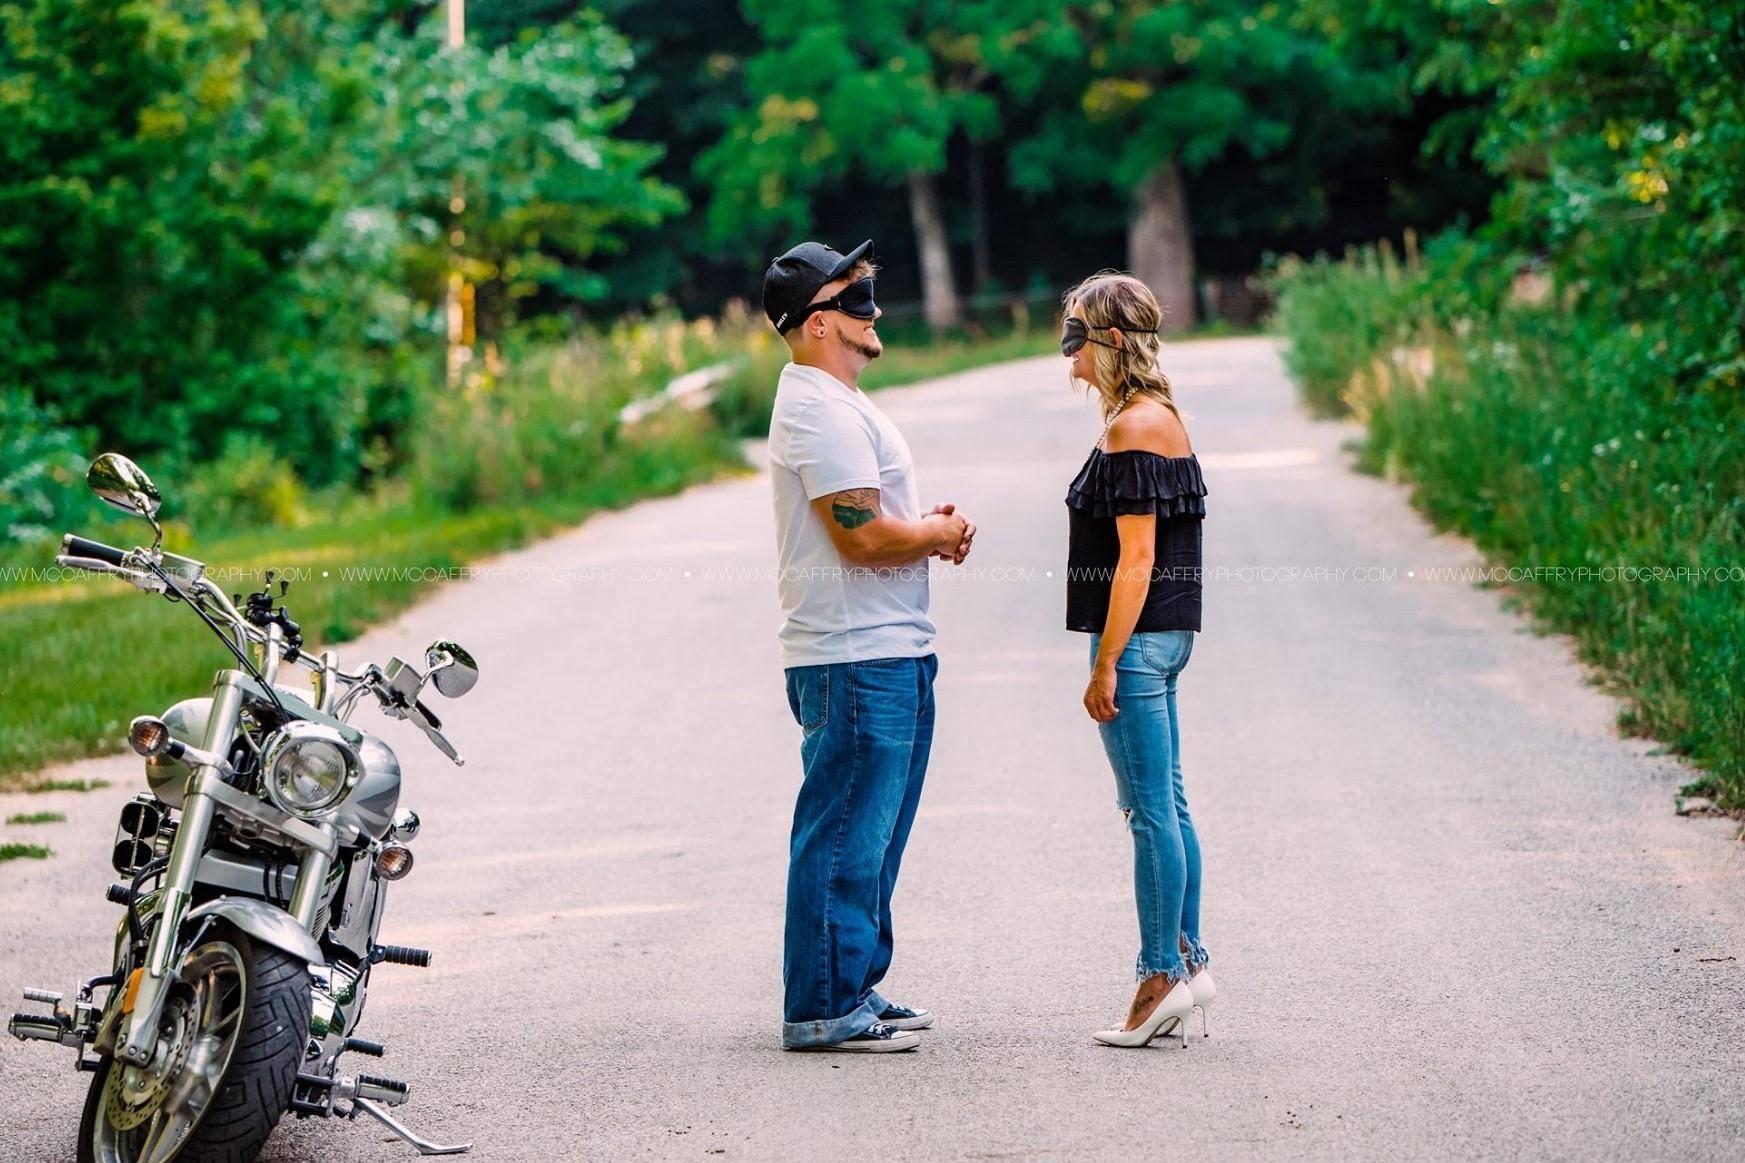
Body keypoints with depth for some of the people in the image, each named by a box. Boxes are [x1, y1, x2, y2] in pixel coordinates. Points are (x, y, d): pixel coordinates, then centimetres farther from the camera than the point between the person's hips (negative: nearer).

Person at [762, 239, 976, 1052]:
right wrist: (940, 533, -5)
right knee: (844, 837, -7)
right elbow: (862, 536, -22)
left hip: (890, 653, 11)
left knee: (871, 836, 16)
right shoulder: (821, 411, -16)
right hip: (856, 658, -11)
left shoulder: (839, 404, 19)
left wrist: (929, 526, 9)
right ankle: (820, 1009, -4)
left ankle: (854, 991, 23)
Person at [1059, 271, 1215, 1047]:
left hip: (1136, 635, -10)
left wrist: (1106, 664, -18)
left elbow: (1136, 558, -19)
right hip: (1166, 634, 10)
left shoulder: (1132, 429, -15)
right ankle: (1185, 962, 16)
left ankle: (1162, 976, -3)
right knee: (1166, 808, 12)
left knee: (1152, 812, -6)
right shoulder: (1163, 418, 14)